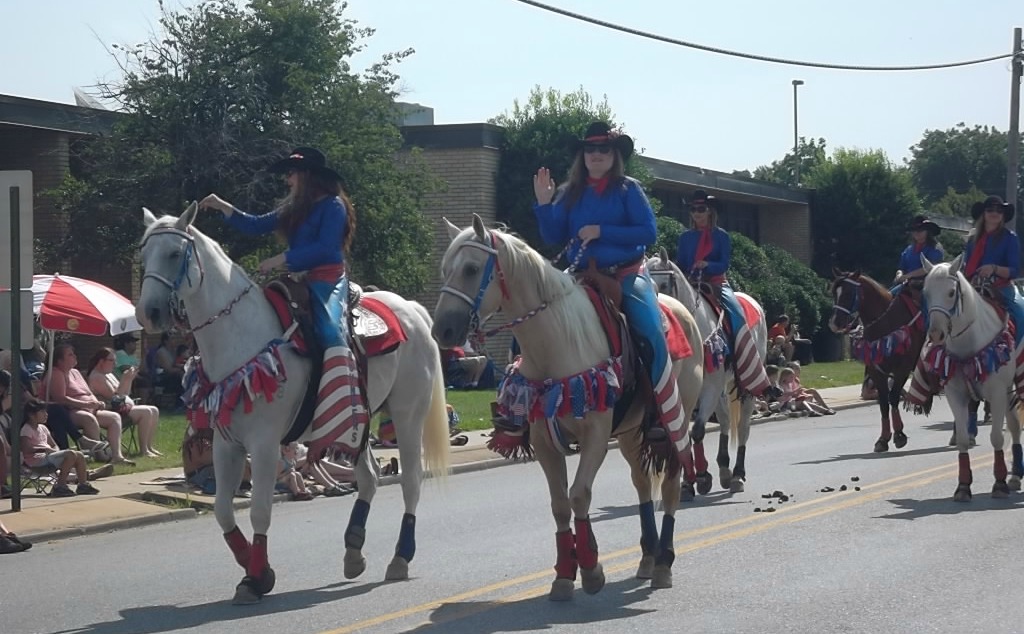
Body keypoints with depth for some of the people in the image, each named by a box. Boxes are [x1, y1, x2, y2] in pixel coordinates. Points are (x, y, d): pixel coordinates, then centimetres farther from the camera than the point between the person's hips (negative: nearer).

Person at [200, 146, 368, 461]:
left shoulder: (333, 206, -4)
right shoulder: (294, 210, 20)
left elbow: (326, 248, -17)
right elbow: (256, 225, 28)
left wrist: (282, 259, -17)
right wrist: (223, 207, 20)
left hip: (327, 283, -10)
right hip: (299, 284, 10)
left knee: (331, 333, -30)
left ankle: (346, 419, -39)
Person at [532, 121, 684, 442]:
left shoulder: (628, 189, 1)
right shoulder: (569, 193, 9)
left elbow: (649, 233, -8)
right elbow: (554, 238, 7)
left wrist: (602, 231, -15)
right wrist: (544, 203, -7)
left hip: (626, 274, -4)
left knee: (652, 334, -24)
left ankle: (666, 419, -16)